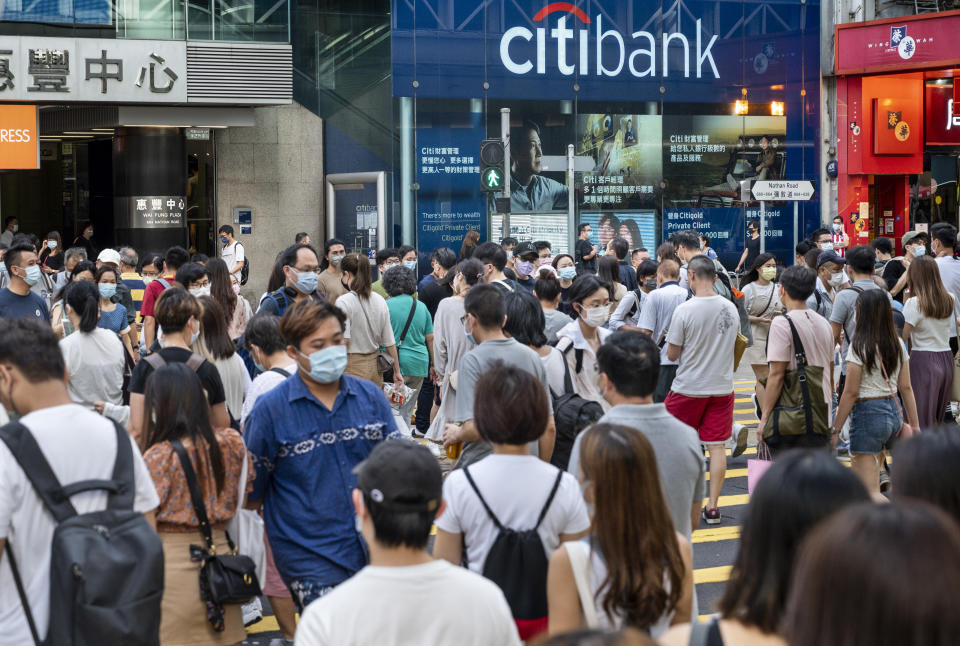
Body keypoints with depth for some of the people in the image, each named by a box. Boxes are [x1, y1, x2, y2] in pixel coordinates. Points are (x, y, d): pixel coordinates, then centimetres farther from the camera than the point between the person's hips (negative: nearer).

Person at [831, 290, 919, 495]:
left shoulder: (859, 346, -13)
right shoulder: (898, 344, 6)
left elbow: (851, 392, -13)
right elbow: (906, 388, 9)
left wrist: (835, 429, -7)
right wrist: (914, 425, 15)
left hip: (868, 413, -7)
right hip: (894, 412, 7)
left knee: (869, 491, -5)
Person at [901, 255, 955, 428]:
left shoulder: (914, 303, -12)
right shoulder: (949, 300, 6)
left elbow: (902, 338, -15)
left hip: (924, 361, -6)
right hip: (946, 358, 6)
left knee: (921, 420, -2)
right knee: (938, 419, 15)